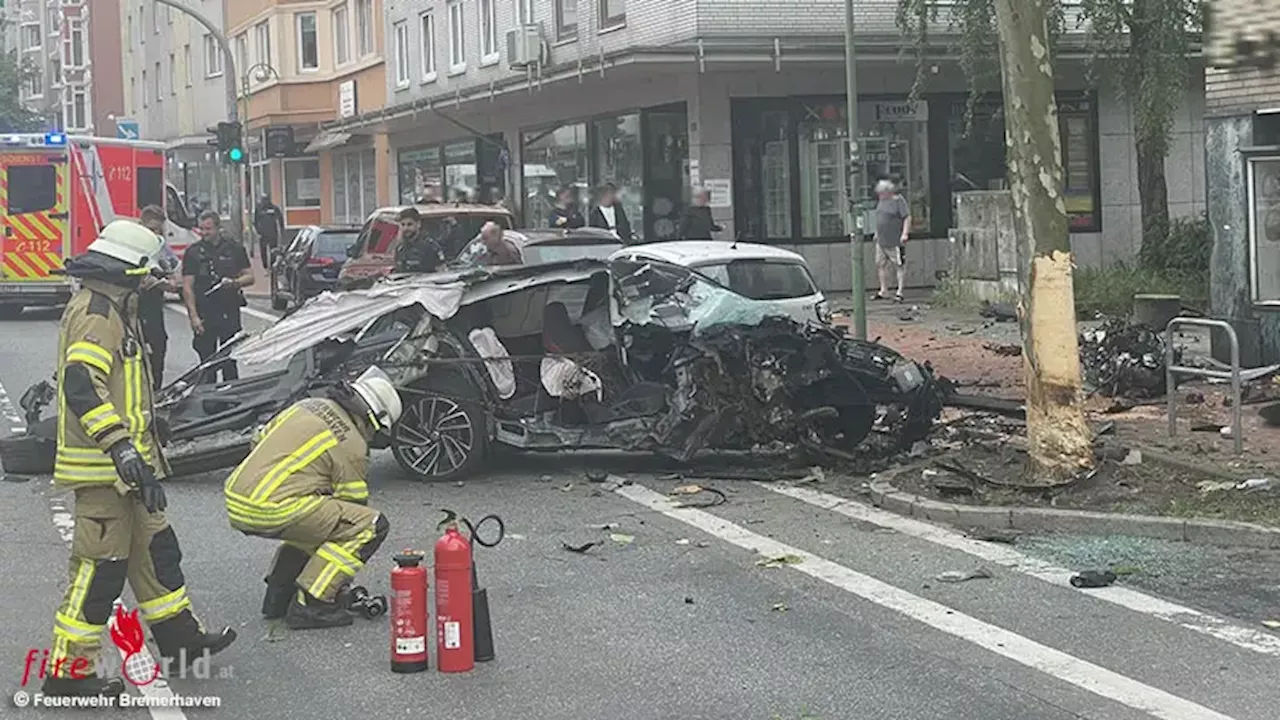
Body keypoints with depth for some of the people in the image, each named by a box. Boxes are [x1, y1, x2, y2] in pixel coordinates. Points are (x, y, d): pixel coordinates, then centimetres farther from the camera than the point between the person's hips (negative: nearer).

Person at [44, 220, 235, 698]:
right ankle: (69, 669, 0)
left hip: (122, 463, 11)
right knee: (101, 563, -6)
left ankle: (179, 635, 32)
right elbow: (81, 386, -29)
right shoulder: (96, 313, -18)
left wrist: (135, 449, 30)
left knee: (153, 546, 19)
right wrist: (120, 447, -33)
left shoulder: (109, 309, 16)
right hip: (103, 466, -11)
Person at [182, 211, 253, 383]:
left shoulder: (234, 249, 8)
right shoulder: (193, 252, 4)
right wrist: (194, 316, -10)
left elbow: (249, 277, 11)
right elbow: (187, 287, 0)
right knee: (207, 363, 2)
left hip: (230, 312, 1)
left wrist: (235, 283, -12)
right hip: (204, 315, -1)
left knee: (230, 362, 3)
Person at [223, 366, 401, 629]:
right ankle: (310, 605, -5)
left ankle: (278, 595, 26)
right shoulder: (351, 445, -2)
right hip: (269, 511, -9)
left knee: (317, 514, 32)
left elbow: (260, 442, 26)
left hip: (235, 499, 9)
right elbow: (353, 505, 6)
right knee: (373, 525, -5)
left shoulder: (308, 405, 19)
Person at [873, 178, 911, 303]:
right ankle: (883, 291, 19)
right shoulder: (881, 202, 14)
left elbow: (907, 218, -13)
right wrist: (877, 233, 23)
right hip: (881, 241, 9)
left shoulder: (898, 201, -10)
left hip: (895, 241, -9)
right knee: (881, 264, 10)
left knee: (899, 265, -3)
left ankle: (900, 292, -2)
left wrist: (905, 233, -20)